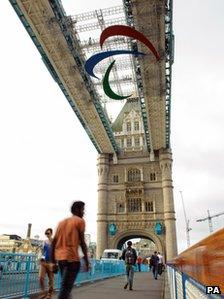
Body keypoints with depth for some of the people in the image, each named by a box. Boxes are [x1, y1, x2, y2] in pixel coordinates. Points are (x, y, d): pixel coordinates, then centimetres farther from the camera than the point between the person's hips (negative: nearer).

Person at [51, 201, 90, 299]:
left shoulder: (62, 222, 19)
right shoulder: (80, 221, -2)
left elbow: (54, 242, 14)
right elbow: (82, 242, -8)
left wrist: (53, 261, 17)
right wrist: (86, 261, -4)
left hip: (60, 258, 7)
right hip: (71, 258, -7)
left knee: (65, 286, 21)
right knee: (65, 287, -5)